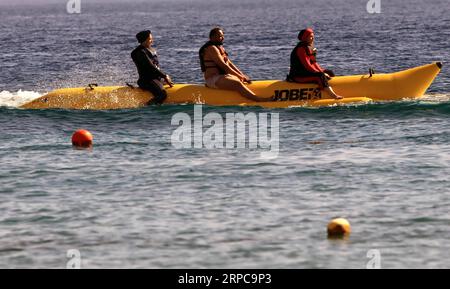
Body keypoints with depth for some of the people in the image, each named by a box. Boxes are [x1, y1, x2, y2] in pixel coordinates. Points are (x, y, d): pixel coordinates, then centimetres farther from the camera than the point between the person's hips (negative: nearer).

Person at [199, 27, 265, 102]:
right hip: (213, 79, -11)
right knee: (237, 84, -29)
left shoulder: (220, 48, 21)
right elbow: (223, 66, -18)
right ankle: (260, 100, -45)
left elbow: (230, 64, 18)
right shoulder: (212, 49, -11)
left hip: (221, 77, 11)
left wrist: (242, 75, 7)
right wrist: (239, 76, -15)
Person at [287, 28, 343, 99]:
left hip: (307, 72, 11)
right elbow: (307, 65, -21)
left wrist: (322, 71, 0)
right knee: (320, 75, -31)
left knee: (329, 73, 6)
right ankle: (333, 95, -41)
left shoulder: (309, 48, 16)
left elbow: (314, 63, 16)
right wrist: (321, 73, -18)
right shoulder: (301, 49, -15)